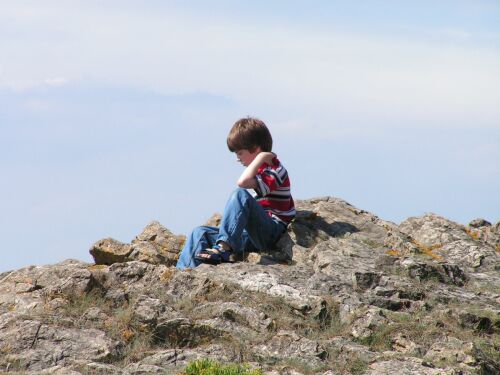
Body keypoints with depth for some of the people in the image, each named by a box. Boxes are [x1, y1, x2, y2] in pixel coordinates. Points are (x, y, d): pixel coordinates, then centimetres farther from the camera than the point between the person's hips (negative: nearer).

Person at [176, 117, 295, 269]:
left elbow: (243, 182, -27)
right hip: (250, 235, 9)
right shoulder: (259, 170, 23)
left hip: (270, 233, -9)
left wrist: (262, 157, -19)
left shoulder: (276, 171, -9)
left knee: (240, 194, -32)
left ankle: (223, 248, -43)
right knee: (200, 233, 0)